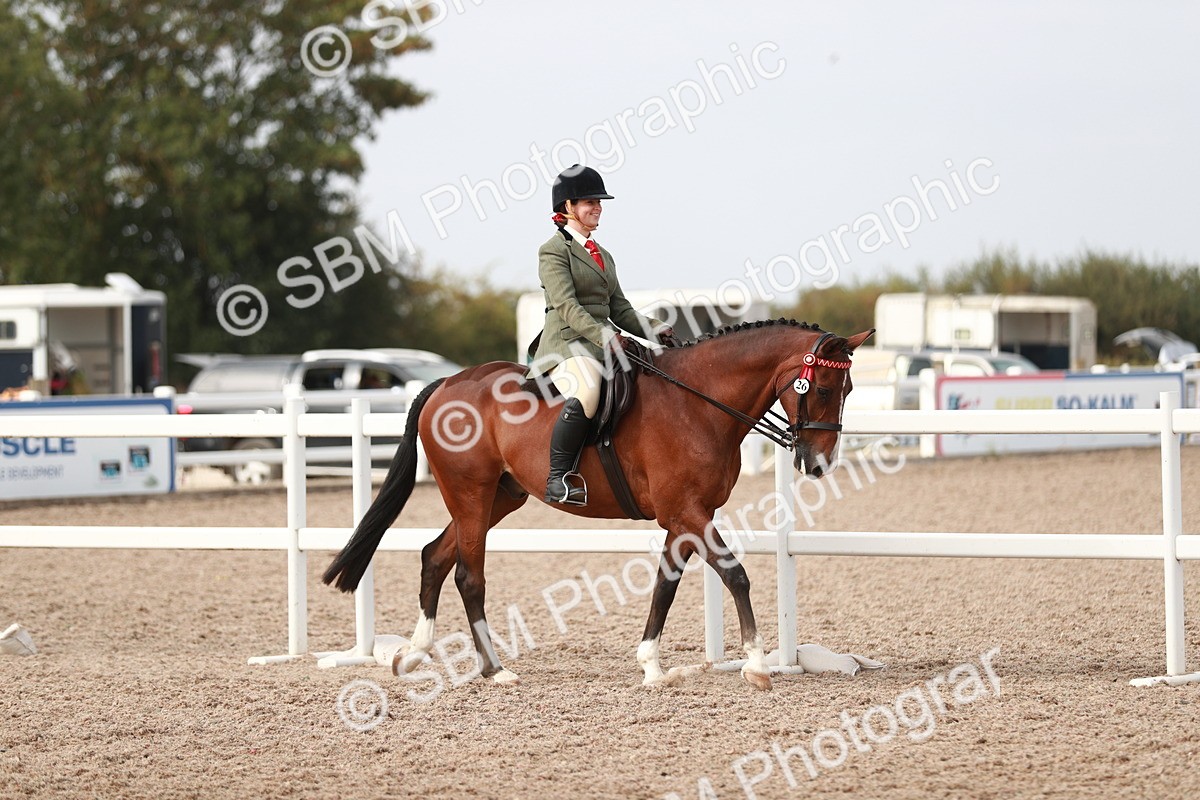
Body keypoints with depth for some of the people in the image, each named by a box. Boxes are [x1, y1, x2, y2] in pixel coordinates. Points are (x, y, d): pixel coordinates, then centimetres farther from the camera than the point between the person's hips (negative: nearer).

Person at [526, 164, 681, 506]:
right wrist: (603, 335, -27)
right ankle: (558, 479, -31)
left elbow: (620, 309, 19)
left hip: (604, 344, 9)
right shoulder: (554, 251, -1)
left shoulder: (603, 256, 24)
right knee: (585, 395, -37)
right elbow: (566, 305, -14)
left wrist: (655, 329, 1)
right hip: (567, 343, -9)